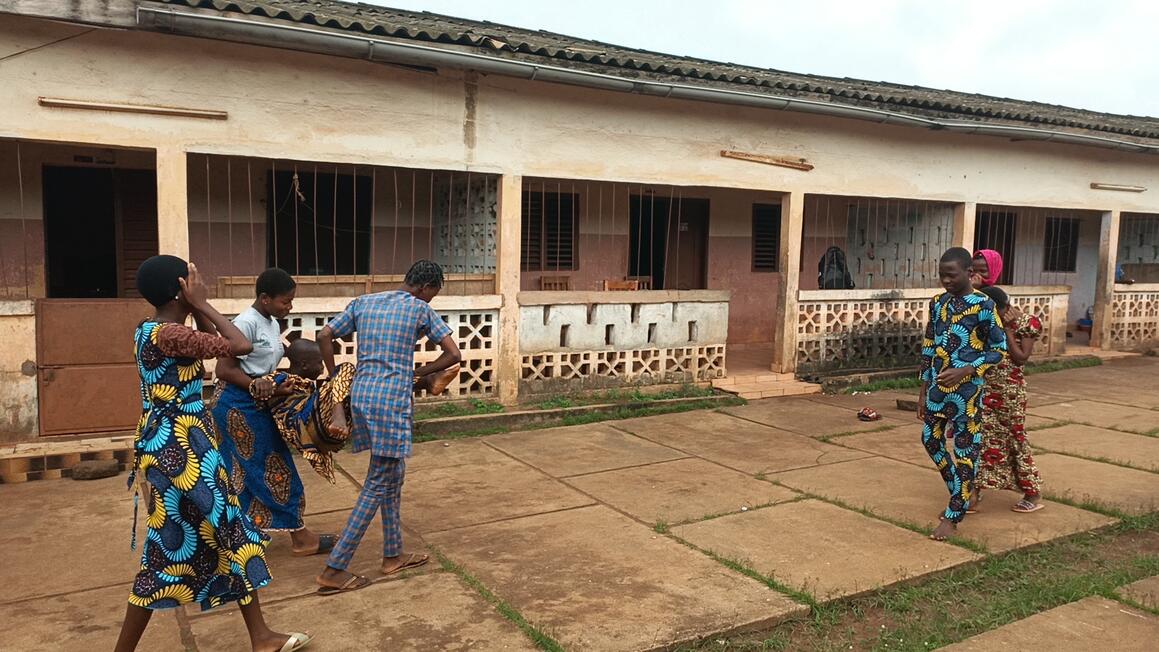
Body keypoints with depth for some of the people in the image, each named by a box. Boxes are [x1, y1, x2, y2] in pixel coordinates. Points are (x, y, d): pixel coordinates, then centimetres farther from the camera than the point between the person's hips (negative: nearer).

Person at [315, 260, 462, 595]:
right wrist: (418, 374, 6)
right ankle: (334, 569, 2)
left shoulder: (363, 302, 14)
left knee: (392, 476, 18)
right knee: (378, 485, 0)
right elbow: (454, 355, -4)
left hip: (361, 394, 7)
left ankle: (393, 555, 26)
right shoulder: (420, 309, 0)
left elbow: (324, 337, 12)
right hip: (392, 399, -7)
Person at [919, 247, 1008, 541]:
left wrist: (963, 371, -22)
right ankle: (960, 494, 35)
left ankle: (952, 516, 8)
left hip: (966, 389, -7)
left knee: (965, 450, 0)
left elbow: (1000, 349, -9)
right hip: (937, 386, 7)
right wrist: (923, 392, 11)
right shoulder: (937, 303, 7)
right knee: (931, 439, 14)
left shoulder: (983, 305, -10)